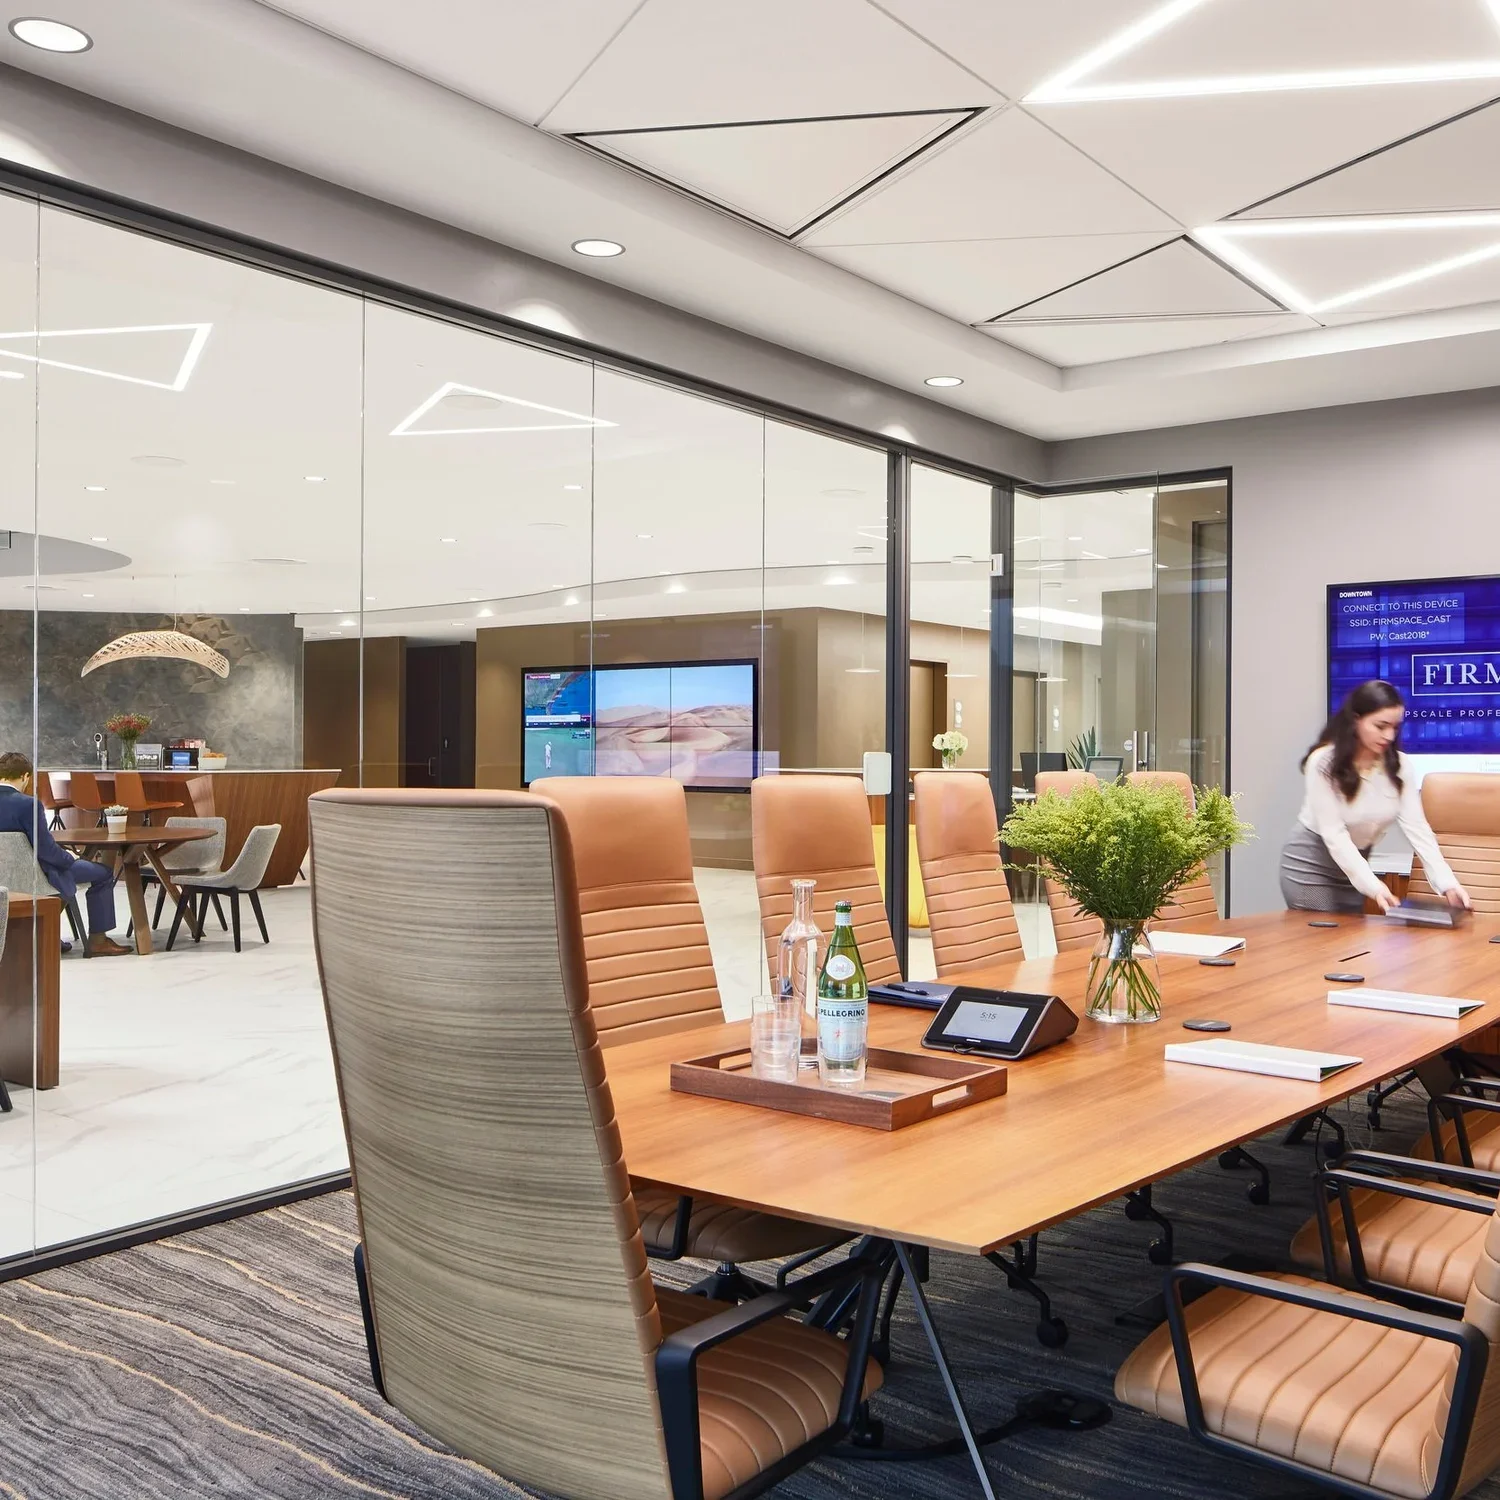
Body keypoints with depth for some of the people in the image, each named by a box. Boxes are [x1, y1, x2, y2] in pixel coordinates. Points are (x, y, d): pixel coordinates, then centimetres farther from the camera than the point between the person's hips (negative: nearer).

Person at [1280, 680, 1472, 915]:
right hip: (1310, 865, -5)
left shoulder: (1398, 765, -7)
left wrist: (1447, 883, -23)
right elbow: (1334, 834, -25)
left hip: (1354, 863, 5)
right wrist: (1373, 886, -35)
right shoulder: (1324, 763, -22)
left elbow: (1416, 826, -12)